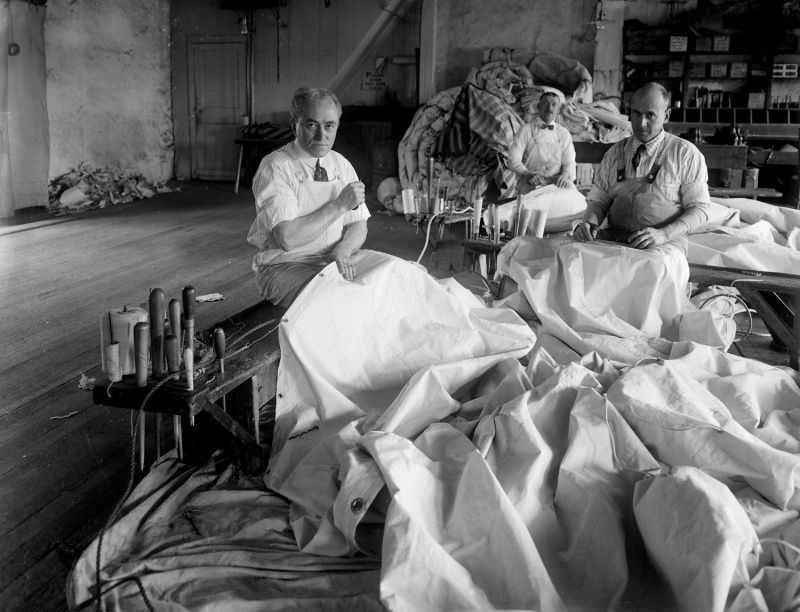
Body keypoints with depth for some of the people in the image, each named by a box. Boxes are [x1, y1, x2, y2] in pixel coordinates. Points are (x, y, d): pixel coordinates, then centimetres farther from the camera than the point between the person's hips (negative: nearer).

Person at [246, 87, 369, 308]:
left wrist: (343, 250, -17)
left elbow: (358, 226, 7)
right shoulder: (274, 167, -12)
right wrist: (339, 205, -19)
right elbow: (287, 238, -23)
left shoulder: (341, 165, 8)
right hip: (283, 266, -5)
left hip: (333, 262, 6)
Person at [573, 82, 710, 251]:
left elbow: (699, 209, -1)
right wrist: (589, 223, -9)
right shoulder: (614, 153, 14)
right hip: (612, 241, 3)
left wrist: (663, 234, -18)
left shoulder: (686, 154, 3)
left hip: (664, 246, -3)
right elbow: (598, 200, 15)